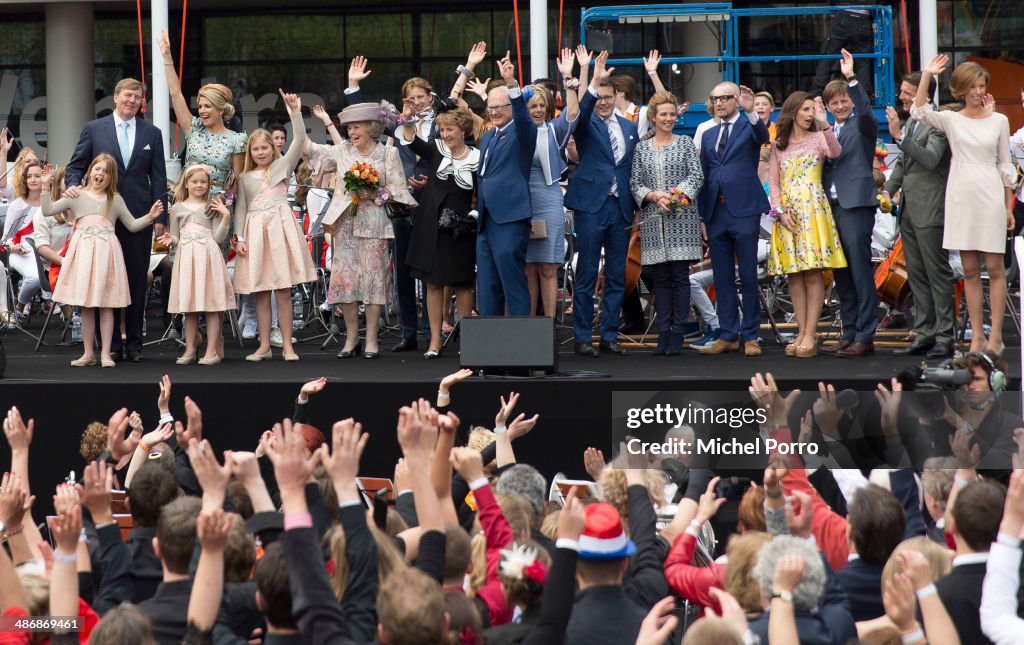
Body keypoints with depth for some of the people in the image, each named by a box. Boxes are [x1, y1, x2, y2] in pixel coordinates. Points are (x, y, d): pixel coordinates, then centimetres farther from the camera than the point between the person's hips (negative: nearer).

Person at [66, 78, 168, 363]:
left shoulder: (152, 133, 10)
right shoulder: (94, 130, 6)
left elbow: (158, 178, 8)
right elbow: (75, 167, 7)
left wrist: (159, 216, 2)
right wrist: (74, 188, -15)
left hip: (139, 217, 1)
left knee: (137, 280, 3)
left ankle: (134, 342, 10)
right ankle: (112, 343, 8)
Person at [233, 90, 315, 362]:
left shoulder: (282, 166, 7)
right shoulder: (245, 179, 12)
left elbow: (299, 140, -3)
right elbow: (240, 209, 11)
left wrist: (295, 113, -13)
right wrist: (240, 238, 0)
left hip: (280, 227, -2)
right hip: (255, 230, 2)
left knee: (283, 290, -2)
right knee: (260, 291, 3)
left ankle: (287, 345, 2)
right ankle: (264, 346, 8)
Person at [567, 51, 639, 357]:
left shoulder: (630, 128, 14)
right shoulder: (586, 123, 1)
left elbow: (635, 167, 16)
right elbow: (578, 111, -23)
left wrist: (637, 205, 10)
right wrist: (594, 83, -36)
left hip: (621, 206, 5)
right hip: (591, 205, -5)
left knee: (617, 277, 8)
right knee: (586, 275, -3)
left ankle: (610, 335, 15)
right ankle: (583, 337, 1)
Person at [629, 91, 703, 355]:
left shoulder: (686, 143, 7)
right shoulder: (642, 148, 11)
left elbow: (697, 176, -1)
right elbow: (635, 183, 8)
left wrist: (676, 194, -15)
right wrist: (654, 196, -10)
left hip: (682, 217, -2)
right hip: (653, 221, 2)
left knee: (680, 274, -5)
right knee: (661, 278, 3)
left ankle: (677, 333, -2)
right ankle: (663, 332, 5)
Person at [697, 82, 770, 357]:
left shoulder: (749, 126, 3)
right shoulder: (708, 135, 19)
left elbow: (762, 136, -21)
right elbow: (704, 175, 19)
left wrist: (751, 112, -39)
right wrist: (702, 214, 13)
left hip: (743, 210, -5)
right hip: (716, 212, 5)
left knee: (748, 276, -2)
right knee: (722, 278, 7)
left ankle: (751, 336, 2)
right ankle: (728, 335, 12)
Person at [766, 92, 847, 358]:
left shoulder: (817, 138, 6)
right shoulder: (779, 146, 13)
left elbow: (835, 152, -16)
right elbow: (773, 180, 9)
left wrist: (824, 124, -24)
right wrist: (780, 211, -4)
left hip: (813, 210, -3)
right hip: (787, 213, 3)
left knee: (813, 273, -8)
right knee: (794, 275, 2)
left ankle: (810, 335, -8)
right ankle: (802, 333, 6)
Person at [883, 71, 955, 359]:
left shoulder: (939, 123, -13)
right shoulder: (911, 122, 16)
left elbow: (930, 159, -25)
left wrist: (899, 137, -31)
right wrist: (888, 190, 11)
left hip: (930, 211, -9)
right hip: (909, 210, 9)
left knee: (937, 273, -6)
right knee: (917, 275, 11)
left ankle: (944, 337, -3)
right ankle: (924, 334, 17)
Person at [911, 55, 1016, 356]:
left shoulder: (998, 121, 7)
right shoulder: (951, 120, 6)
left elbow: (1006, 166, 10)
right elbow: (918, 111, -12)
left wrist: (1008, 206, 7)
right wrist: (926, 76, -16)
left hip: (990, 195, -1)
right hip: (961, 195, 1)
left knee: (994, 267, -3)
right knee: (970, 269, 4)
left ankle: (996, 336, -1)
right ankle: (977, 335, 8)